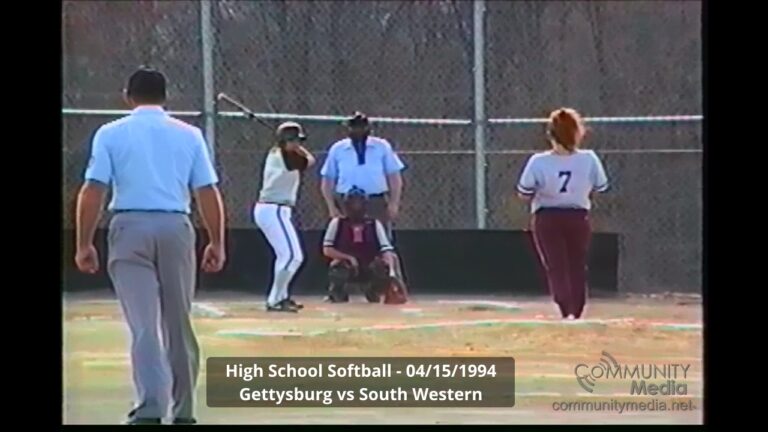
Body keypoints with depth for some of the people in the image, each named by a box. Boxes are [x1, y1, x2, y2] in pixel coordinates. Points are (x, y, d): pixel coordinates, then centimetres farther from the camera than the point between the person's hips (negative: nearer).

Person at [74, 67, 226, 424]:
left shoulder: (111, 134, 3)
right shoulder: (189, 135, 8)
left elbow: (92, 191, -5)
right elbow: (208, 192, 3)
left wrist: (84, 244, -1)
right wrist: (216, 242, 9)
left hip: (130, 227, -2)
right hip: (176, 228, 2)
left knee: (144, 324, -5)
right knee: (179, 325, 12)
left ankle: (150, 407, -19)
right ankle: (183, 411, 19)